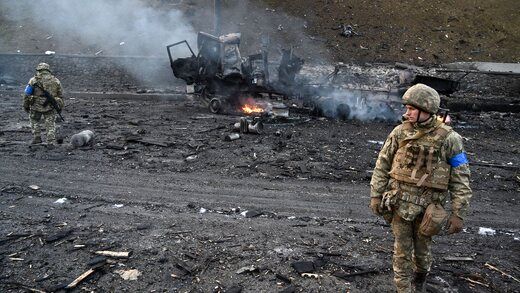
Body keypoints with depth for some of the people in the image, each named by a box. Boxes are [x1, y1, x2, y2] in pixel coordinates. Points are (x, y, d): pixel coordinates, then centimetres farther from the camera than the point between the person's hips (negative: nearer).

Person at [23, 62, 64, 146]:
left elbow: (27, 94, 1)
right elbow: (60, 95, 9)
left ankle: (36, 138, 17)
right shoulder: (56, 81, 6)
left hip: (36, 106, -1)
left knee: (34, 121, 22)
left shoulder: (33, 80, 0)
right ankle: (51, 142, 5)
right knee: (50, 124, 9)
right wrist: (60, 107, 19)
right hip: (51, 107, 1)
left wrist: (26, 106, 11)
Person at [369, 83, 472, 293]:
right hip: (400, 203, 1)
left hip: (428, 206, -1)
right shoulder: (400, 132, -5)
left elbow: (460, 179, -7)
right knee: (402, 251, 7)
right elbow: (382, 166, 2)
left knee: (422, 248, 18)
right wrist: (375, 195, 0)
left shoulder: (448, 139, -11)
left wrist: (458, 213, -10)